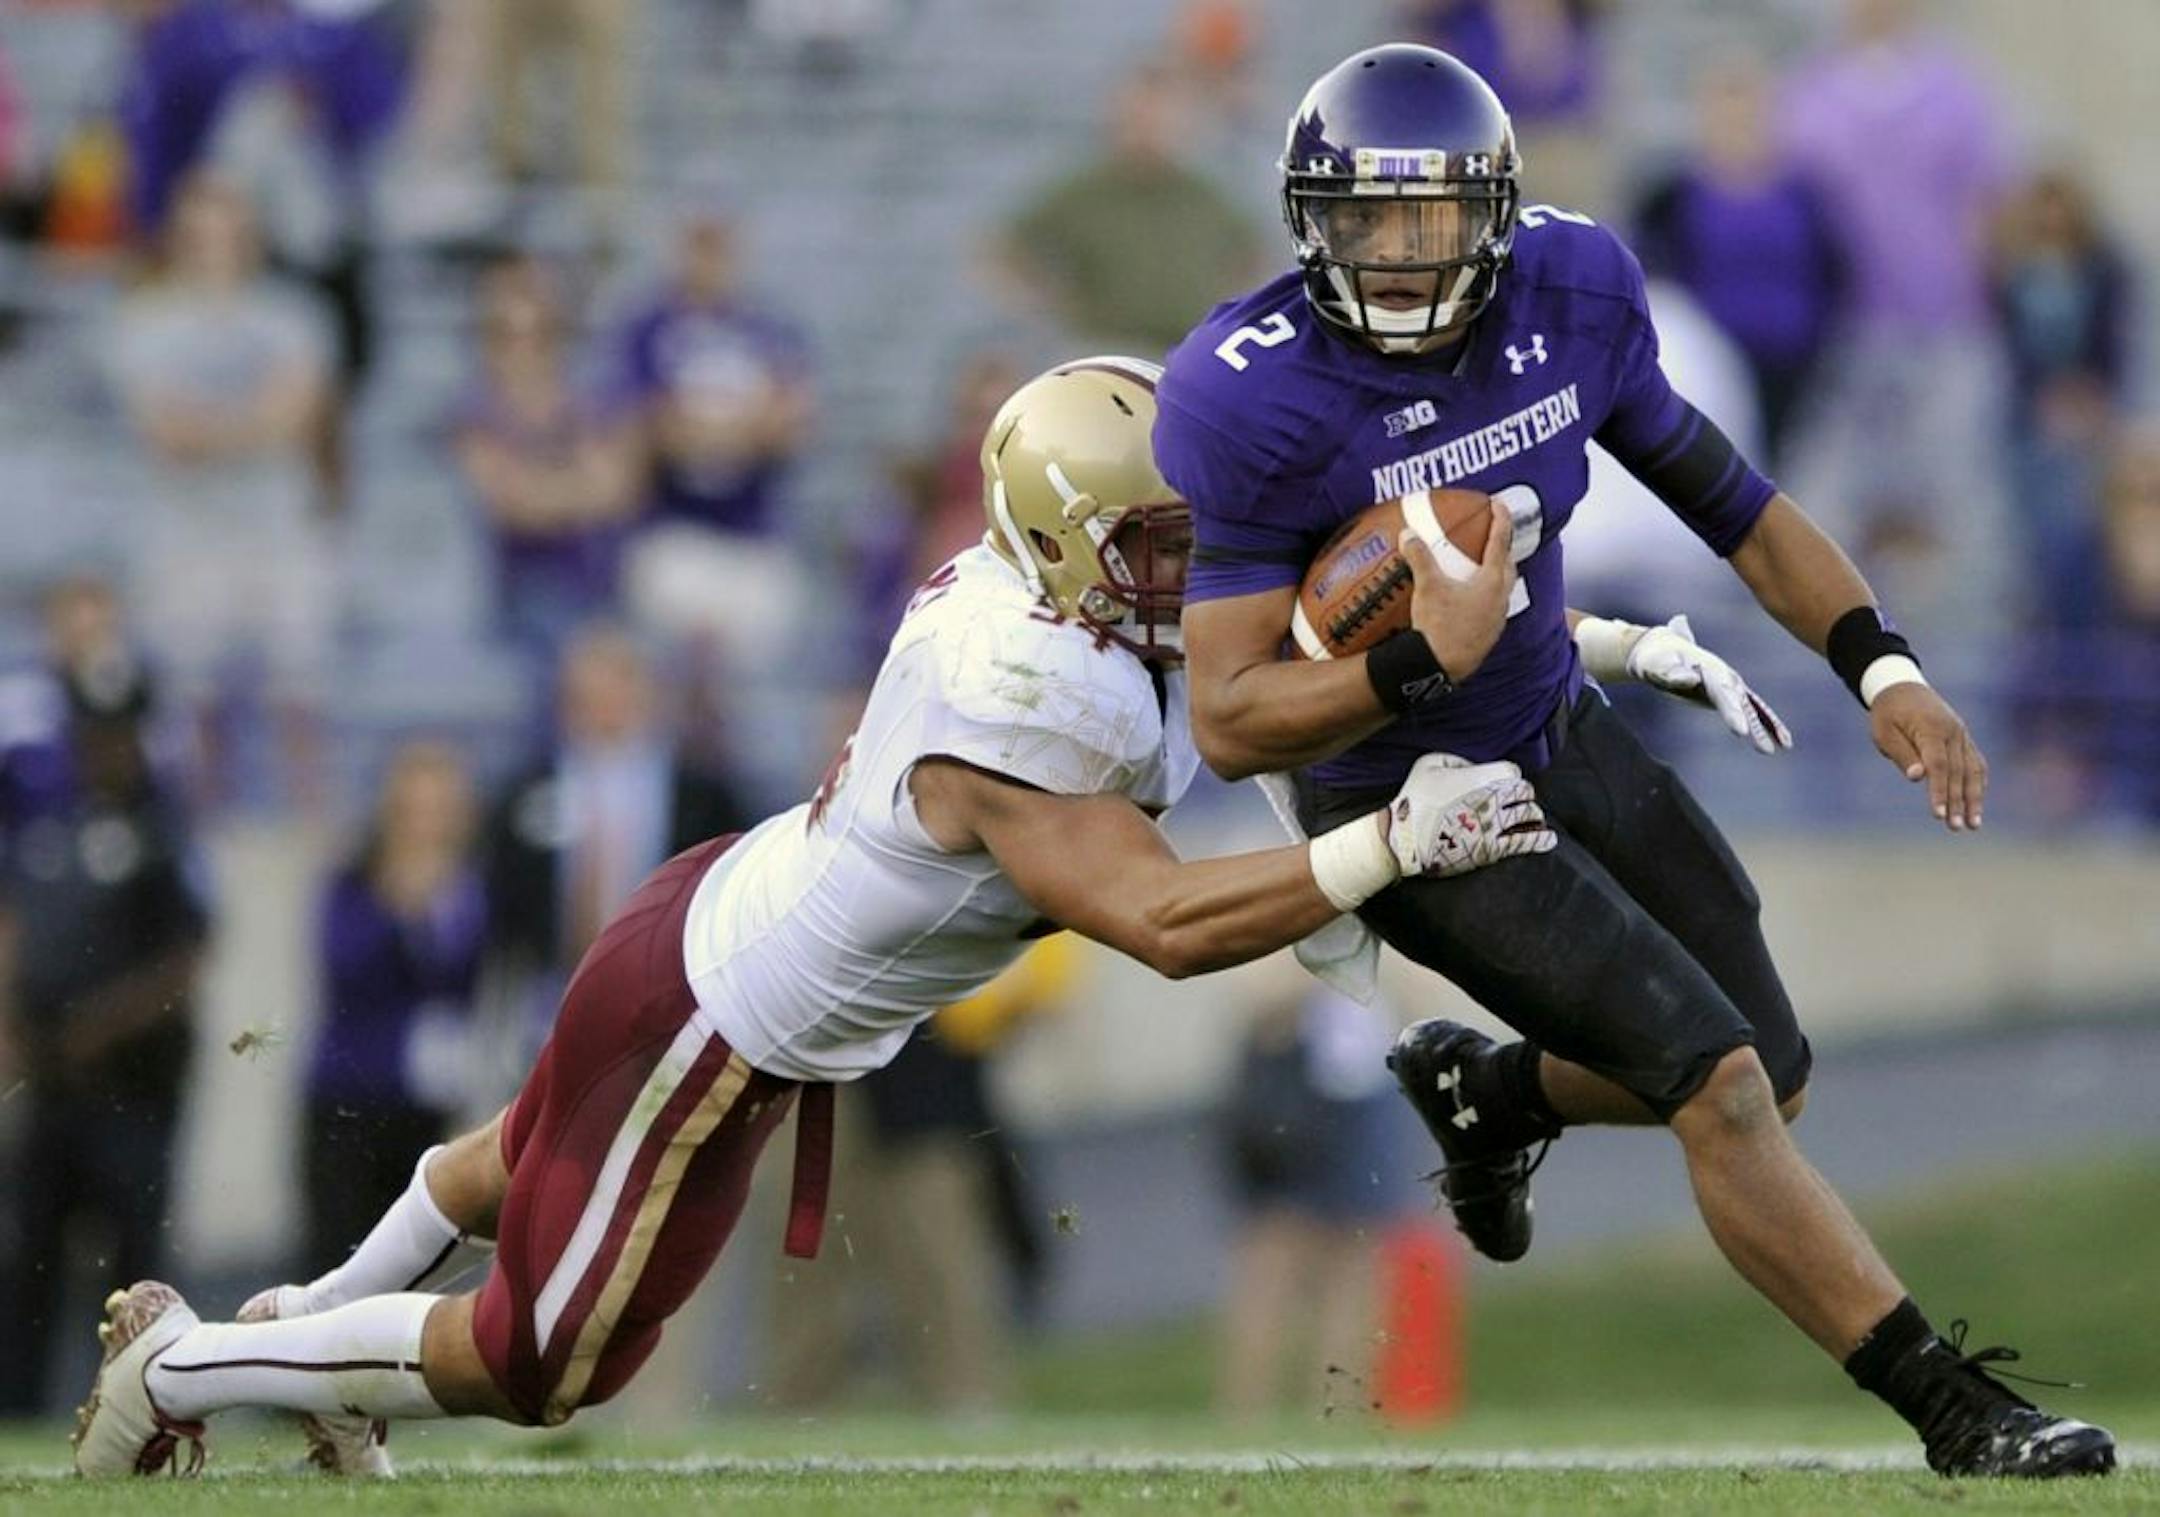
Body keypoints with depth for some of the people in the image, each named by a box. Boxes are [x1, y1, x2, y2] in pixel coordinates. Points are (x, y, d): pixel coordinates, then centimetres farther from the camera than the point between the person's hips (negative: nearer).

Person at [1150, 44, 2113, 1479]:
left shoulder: (1569, 294, -13)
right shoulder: (1257, 401, -28)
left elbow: (1718, 488, 2)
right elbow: (1230, 723, -26)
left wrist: (1884, 668, -6)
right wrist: (1424, 661, -41)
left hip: (1566, 731, 6)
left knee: (1773, 1079, 14)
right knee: (1724, 1091, -16)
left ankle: (1490, 1090, 41)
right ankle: (1954, 1410, -7)